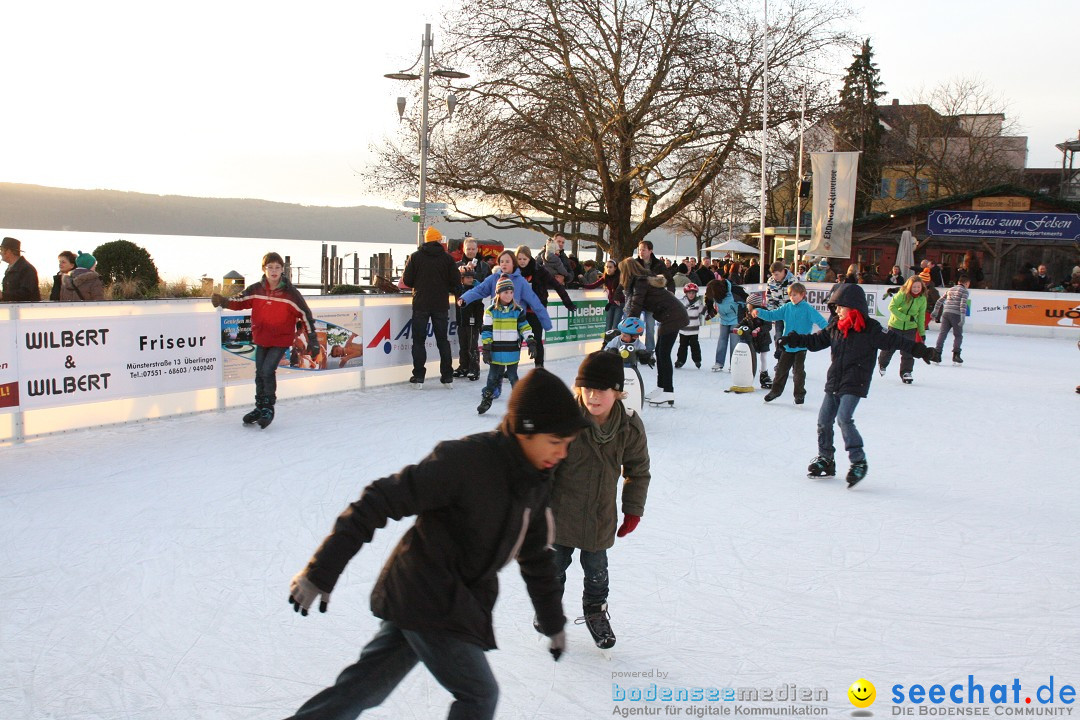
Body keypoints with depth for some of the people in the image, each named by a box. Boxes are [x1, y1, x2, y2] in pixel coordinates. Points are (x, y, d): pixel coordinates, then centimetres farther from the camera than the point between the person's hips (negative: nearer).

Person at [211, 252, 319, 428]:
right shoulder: (255, 290, -4)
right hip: (261, 339, 4)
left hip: (281, 340, -4)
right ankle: (260, 408, 26)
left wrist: (313, 339, -6)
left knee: (267, 371, -15)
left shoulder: (290, 293, -12)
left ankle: (269, 408, 2)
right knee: (260, 373, 10)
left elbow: (304, 314, -7)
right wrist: (222, 301, -15)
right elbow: (239, 301, 6)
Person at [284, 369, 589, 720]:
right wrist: (321, 572, -21)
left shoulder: (537, 483, 4)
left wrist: (554, 623, 26)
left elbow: (537, 557, 18)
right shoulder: (463, 460, -22)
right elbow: (381, 501, -21)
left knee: (358, 691, 13)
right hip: (429, 602, -7)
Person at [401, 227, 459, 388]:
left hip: (420, 304, -1)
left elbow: (407, 280, -3)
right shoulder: (447, 258, -3)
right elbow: (456, 282, -5)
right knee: (443, 340, 10)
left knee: (419, 340, 5)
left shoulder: (415, 257, -3)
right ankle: (447, 377, 11)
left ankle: (418, 377, 1)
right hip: (441, 305, 1)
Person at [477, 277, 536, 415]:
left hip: (512, 351, 1)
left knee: (513, 376, 6)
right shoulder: (491, 311, -3)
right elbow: (486, 331, -2)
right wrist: (486, 349, -5)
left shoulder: (518, 310, 2)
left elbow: (525, 327, 6)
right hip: (496, 351, 0)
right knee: (493, 376, 6)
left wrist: (531, 341, -5)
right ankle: (486, 399, 18)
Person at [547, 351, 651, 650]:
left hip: (601, 518, 1)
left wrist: (633, 510, 6)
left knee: (596, 568, 14)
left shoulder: (630, 426, -11)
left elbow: (638, 470, 4)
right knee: (555, 563, 16)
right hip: (560, 511, -1)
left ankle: (596, 611, 40)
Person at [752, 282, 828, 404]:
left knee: (799, 371, 3)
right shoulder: (787, 307, 2)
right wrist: (759, 312, -13)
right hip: (787, 345, 4)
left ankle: (799, 394, 18)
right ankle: (776, 390, 29)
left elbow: (820, 320, -19)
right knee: (781, 369, 13)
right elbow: (772, 315, 3)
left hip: (801, 346, -4)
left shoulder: (808, 308, -11)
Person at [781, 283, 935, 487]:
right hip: (834, 382, 7)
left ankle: (859, 461, -11)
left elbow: (892, 341, -12)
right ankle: (825, 459, 24)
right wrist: (793, 339, 9)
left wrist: (919, 349, -20)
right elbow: (817, 341, 17)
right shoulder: (835, 326, 8)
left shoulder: (869, 329, -10)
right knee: (824, 420, 8)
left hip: (854, 384, -7)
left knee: (844, 419, -21)